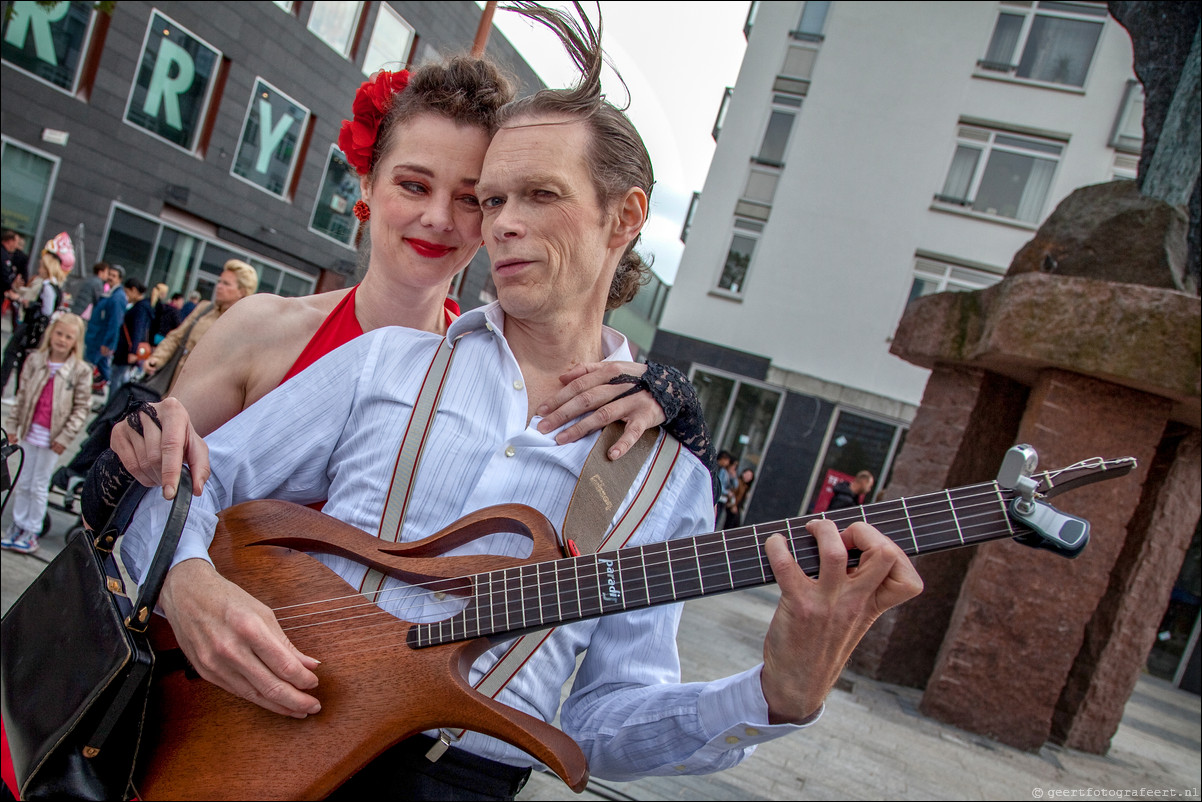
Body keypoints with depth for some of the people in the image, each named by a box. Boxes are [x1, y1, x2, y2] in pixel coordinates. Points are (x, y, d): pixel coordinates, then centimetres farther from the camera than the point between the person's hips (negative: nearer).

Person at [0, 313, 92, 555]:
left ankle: (31, 532, 17)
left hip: (52, 438, -3)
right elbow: (22, 396, 7)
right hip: (30, 432, 3)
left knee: (39, 486, 5)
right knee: (23, 483, 12)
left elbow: (82, 407, -7)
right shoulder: (35, 361, 1)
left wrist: (65, 437, -11)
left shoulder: (81, 371, -9)